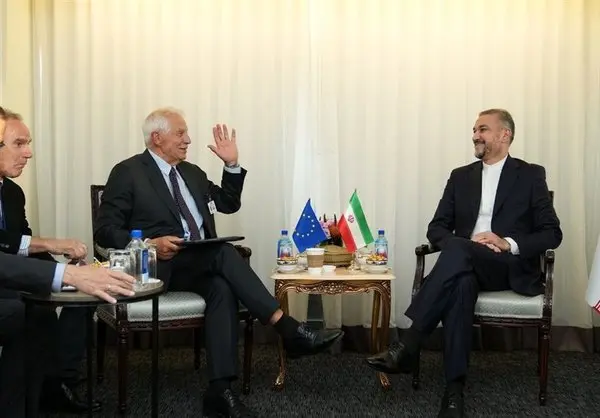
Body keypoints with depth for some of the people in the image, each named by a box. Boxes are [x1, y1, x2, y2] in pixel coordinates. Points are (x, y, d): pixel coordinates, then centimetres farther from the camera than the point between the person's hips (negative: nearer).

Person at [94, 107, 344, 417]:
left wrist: (231, 164, 10)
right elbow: (104, 231, -7)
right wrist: (150, 244, -22)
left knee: (221, 287, -29)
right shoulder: (127, 172, 0)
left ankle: (219, 391, -31)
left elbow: (229, 204, 24)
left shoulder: (191, 172, 20)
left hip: (199, 264, 6)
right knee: (224, 253, -30)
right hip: (159, 266, -6)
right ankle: (289, 330, -29)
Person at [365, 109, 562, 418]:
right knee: (460, 284, -37)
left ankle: (406, 347, -39)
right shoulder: (461, 177, 18)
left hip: (512, 269, -3)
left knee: (458, 250, -36)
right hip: (466, 266, 3)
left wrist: (509, 243, -16)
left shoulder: (531, 175, 8)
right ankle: (454, 390, -39)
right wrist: (460, 246, -11)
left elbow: (552, 234, 2)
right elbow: (436, 229, 12)